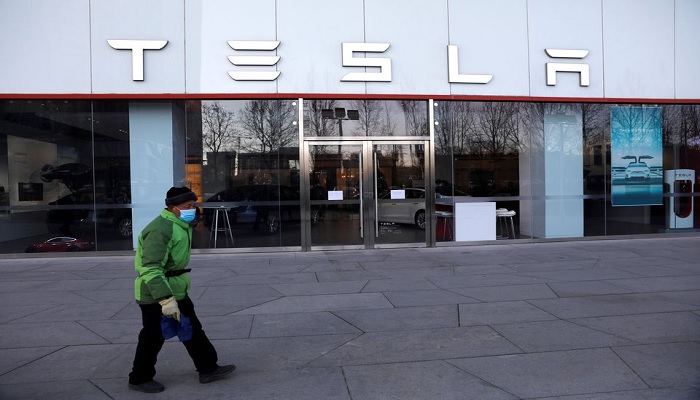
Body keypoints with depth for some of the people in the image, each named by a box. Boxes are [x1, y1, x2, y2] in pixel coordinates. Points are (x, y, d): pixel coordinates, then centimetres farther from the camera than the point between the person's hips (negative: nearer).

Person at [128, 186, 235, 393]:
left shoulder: (182, 225, 9)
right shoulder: (160, 229, -25)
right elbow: (150, 269, -31)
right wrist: (165, 299, -34)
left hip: (176, 291, 10)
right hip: (155, 295, -10)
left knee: (192, 330, 14)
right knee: (153, 338, 6)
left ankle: (208, 369, 24)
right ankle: (140, 378, 27)